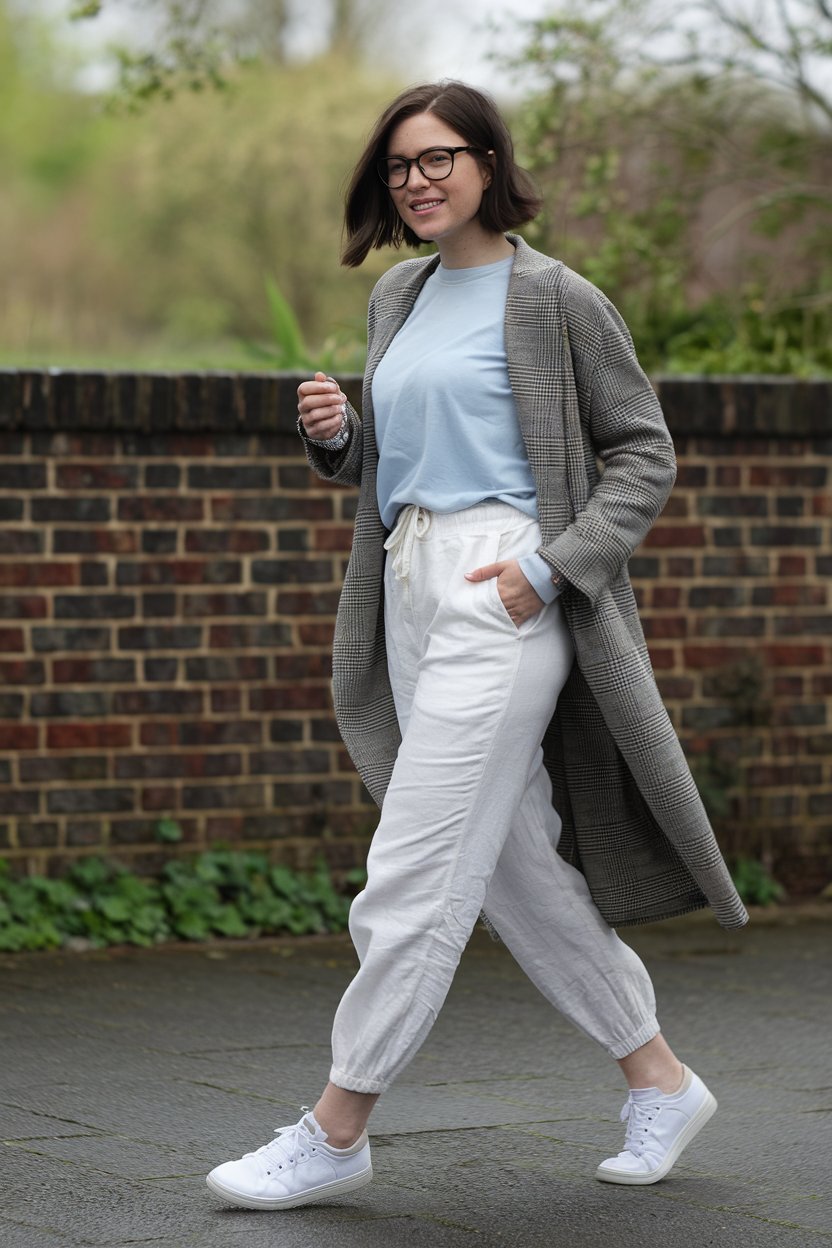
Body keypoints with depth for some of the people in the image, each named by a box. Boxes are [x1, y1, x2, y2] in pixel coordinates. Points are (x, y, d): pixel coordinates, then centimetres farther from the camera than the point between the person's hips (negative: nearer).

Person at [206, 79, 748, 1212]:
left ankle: (336, 1131, -2)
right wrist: (337, 435, 2)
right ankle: (661, 1082, 22)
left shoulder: (553, 299, -5)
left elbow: (644, 453, -3)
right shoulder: (399, 298, 16)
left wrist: (553, 568, -14)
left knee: (415, 871, -8)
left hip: (501, 595, -8)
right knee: (516, 870, 10)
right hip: (413, 597, 8)